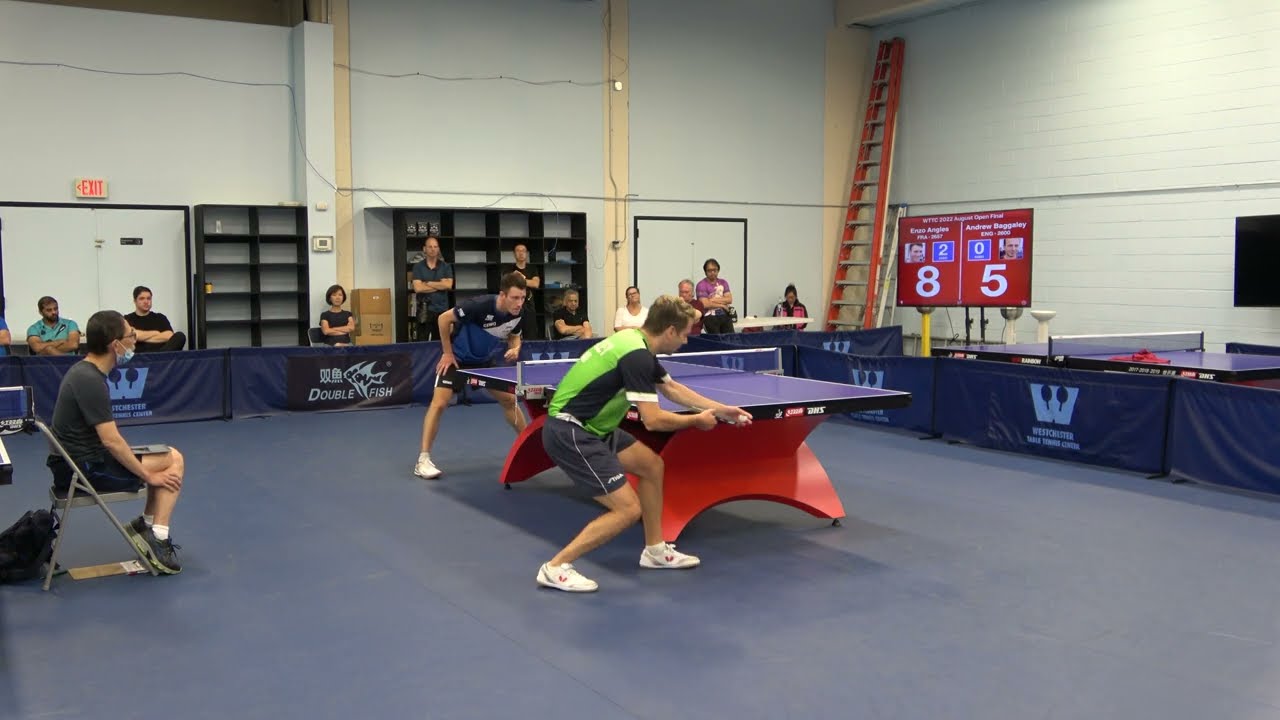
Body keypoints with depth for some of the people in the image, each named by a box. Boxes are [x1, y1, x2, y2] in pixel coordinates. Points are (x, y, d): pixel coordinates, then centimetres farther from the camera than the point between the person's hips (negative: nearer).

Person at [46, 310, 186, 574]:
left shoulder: (83, 371, 7)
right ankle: (158, 538, -7)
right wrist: (148, 475, -14)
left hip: (76, 461, 10)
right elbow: (112, 441, -24)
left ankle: (147, 526, 19)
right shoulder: (90, 381, -23)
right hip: (84, 469, -10)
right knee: (173, 461, -8)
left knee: (169, 457, 15)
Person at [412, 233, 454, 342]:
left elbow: (448, 285, -10)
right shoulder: (418, 267, 2)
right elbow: (418, 288, -11)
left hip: (442, 310, 2)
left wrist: (427, 283, -8)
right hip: (424, 310, -2)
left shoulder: (446, 266, 6)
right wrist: (440, 285, -7)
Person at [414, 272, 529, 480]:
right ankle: (423, 459, -14)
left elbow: (514, 337, 8)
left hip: (486, 361, 6)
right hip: (456, 358, -6)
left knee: (510, 400, 8)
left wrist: (515, 349, -16)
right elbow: (444, 319, -24)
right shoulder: (480, 305, -33)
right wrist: (448, 353, -18)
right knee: (439, 402, -17)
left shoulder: (517, 314, -14)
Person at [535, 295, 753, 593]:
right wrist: (697, 419, -6)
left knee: (652, 465, 16)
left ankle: (654, 549, 27)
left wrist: (721, 409, 20)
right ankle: (555, 568, -3)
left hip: (590, 426, 10)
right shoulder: (636, 355, -21)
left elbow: (672, 388, 23)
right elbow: (653, 420, -23)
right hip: (569, 433, -10)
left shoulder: (638, 345, 10)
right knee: (628, 509, -10)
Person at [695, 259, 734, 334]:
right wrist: (722, 304, -1)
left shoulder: (723, 283, 14)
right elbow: (705, 304, -12)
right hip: (709, 317, -4)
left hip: (724, 315, 4)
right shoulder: (701, 285, -2)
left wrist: (713, 300, -6)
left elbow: (729, 299, 4)